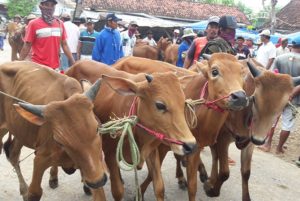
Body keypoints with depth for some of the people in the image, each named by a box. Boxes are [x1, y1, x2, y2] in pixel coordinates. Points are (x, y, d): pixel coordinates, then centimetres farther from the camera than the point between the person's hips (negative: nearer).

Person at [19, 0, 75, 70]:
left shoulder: (60, 24, 7)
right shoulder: (33, 24, -4)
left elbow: (64, 45, 11)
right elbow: (27, 46, -4)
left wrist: (73, 63, 6)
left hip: (55, 67, 4)